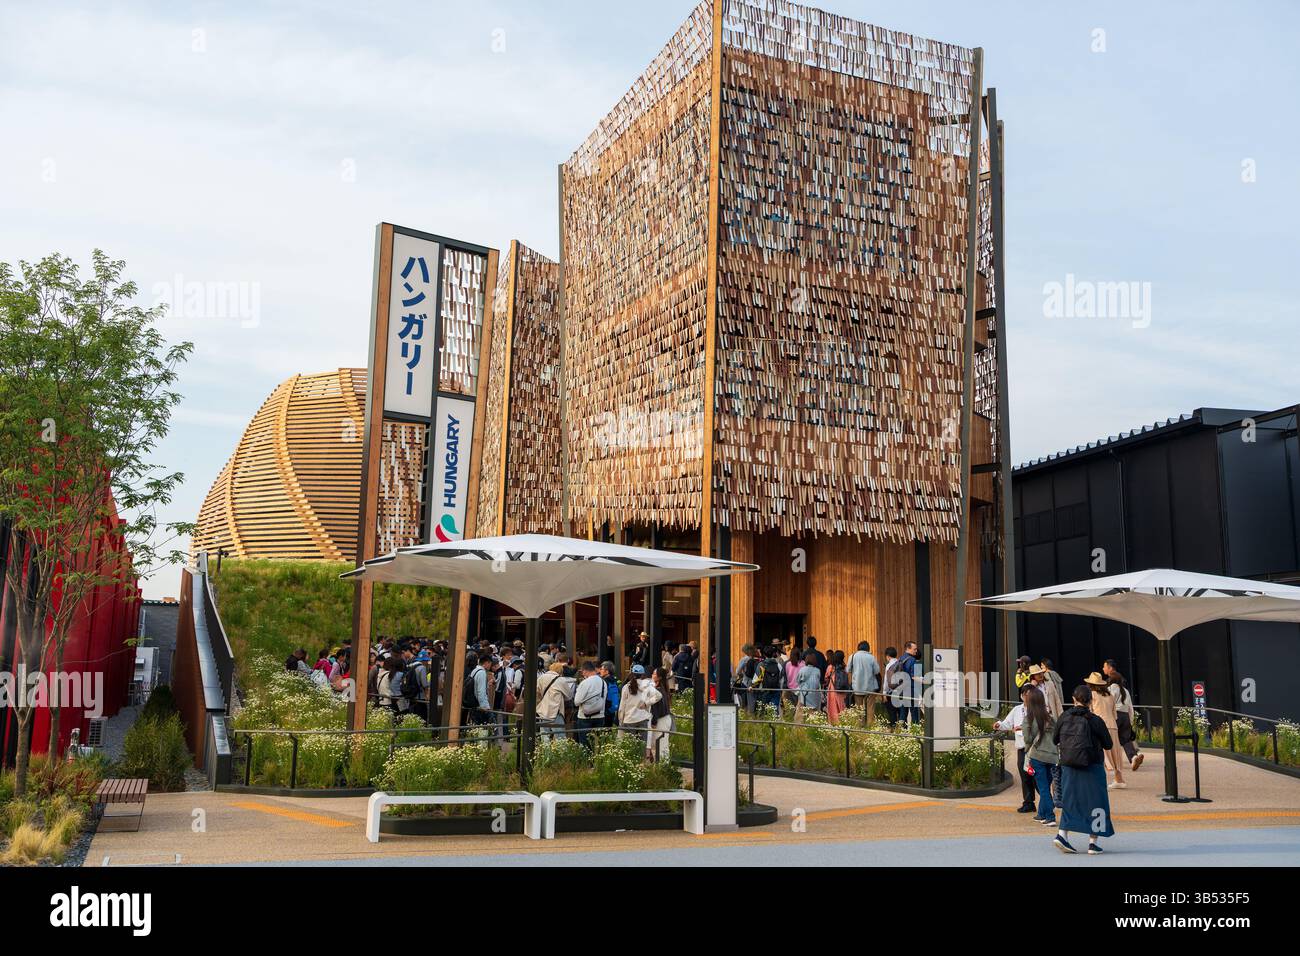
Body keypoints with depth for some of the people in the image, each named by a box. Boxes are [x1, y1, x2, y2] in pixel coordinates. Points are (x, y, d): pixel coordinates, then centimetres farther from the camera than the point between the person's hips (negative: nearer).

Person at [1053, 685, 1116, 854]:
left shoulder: (1065, 717, -2)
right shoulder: (1095, 720, -11)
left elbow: (1054, 739, 7)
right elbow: (1108, 745, -2)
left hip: (1068, 766, 3)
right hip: (1091, 767, -3)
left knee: (1070, 800, 12)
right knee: (1095, 801, 9)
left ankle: (1062, 834, -2)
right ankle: (1093, 842, 9)